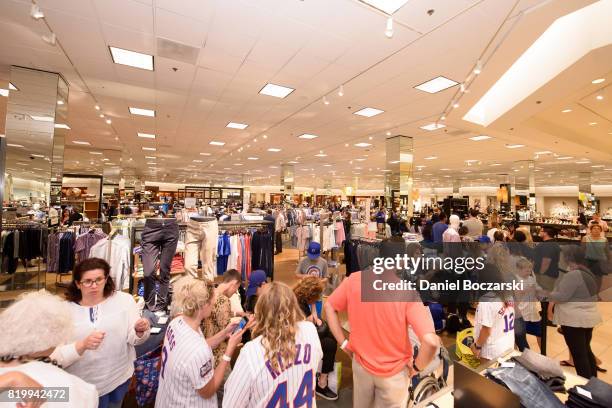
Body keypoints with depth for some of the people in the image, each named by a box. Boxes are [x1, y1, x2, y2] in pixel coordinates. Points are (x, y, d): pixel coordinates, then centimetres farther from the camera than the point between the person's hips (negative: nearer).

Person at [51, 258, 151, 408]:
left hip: (120, 377, 2)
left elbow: (133, 339, -10)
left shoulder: (124, 300, -9)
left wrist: (140, 331, -32)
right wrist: (82, 345, -33)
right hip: (84, 385, -2)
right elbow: (56, 357, -15)